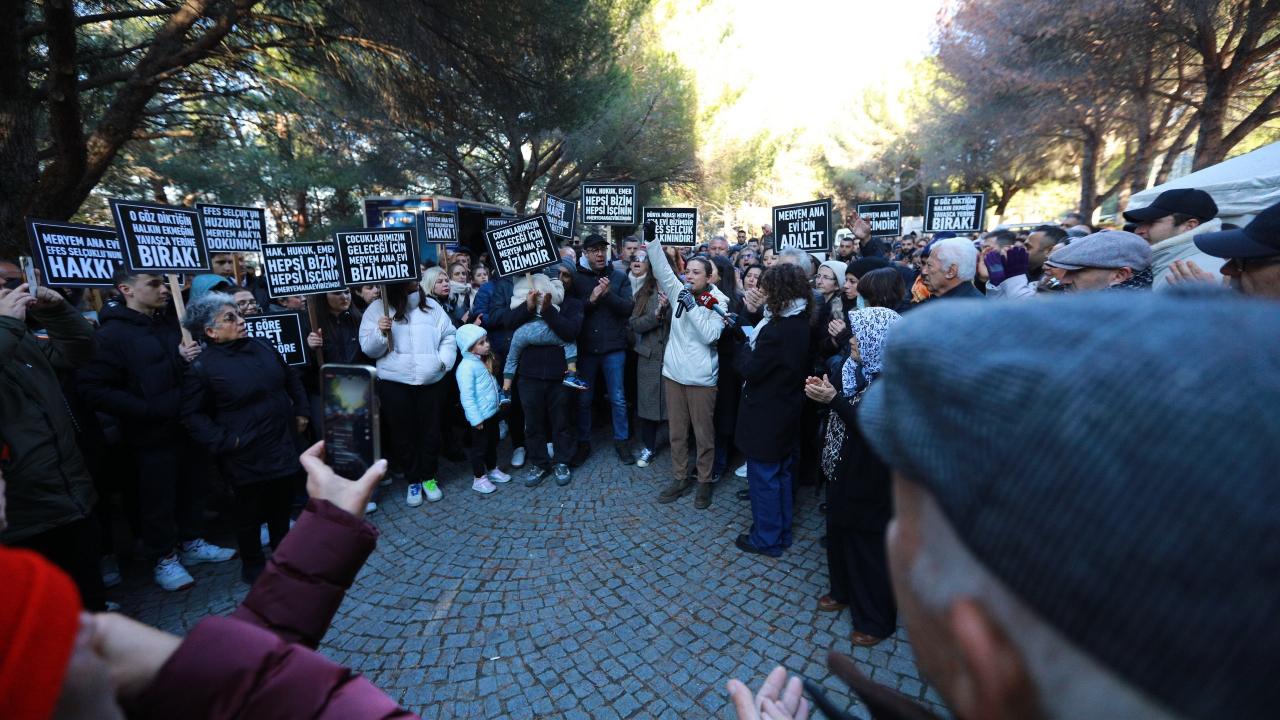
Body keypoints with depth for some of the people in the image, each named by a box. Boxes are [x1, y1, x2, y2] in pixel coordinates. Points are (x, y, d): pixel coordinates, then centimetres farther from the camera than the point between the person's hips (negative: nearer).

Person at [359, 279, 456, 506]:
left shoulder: (431, 305, 5)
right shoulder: (377, 309, 0)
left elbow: (449, 336, 8)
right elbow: (369, 349, 0)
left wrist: (445, 360, -5)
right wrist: (380, 332, -18)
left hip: (430, 382, 2)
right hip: (394, 384, -1)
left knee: (430, 431, 9)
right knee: (403, 433, 8)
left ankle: (428, 477, 26)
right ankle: (413, 481, 24)